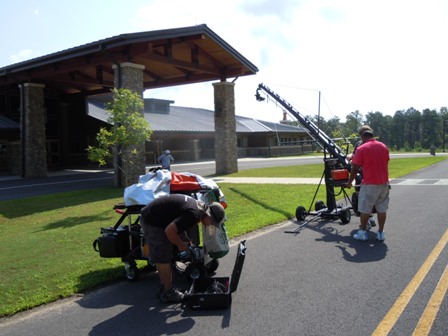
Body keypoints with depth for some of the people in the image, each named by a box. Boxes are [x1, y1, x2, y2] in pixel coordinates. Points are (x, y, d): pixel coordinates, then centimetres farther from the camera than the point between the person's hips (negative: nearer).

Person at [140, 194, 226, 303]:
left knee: (162, 258, 17)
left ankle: (164, 288, 28)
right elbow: (169, 231, -29)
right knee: (163, 259, -4)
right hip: (151, 221, -10)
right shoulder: (193, 214, -28)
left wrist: (186, 242, 11)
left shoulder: (199, 205, 4)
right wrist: (181, 245, -13)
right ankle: (168, 293, 6)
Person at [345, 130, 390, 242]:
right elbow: (385, 163, 17)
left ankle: (362, 232, 11)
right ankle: (381, 233, 13)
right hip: (384, 183, 5)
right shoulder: (384, 146, 8)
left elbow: (355, 168, -9)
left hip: (369, 184, -5)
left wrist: (350, 182, 3)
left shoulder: (361, 149, -8)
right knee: (382, 209, 9)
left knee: (365, 209, 5)